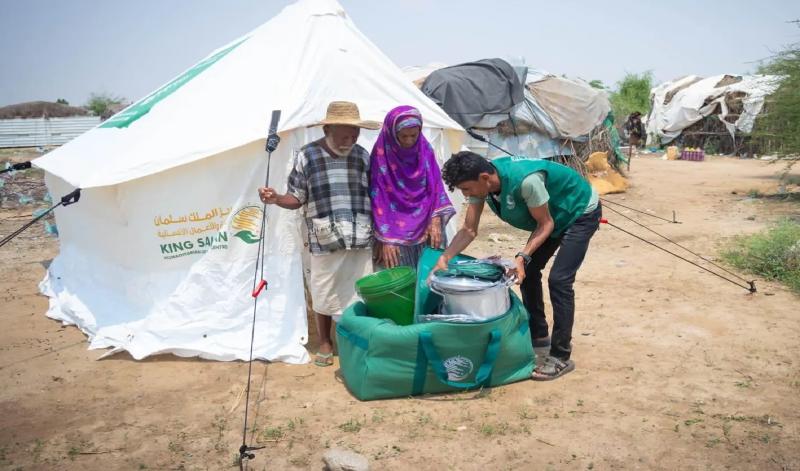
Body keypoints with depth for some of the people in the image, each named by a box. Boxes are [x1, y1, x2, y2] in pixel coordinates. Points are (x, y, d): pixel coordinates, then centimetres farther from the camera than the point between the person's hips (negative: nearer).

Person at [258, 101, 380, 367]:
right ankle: (325, 343, 32)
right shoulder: (307, 156, -3)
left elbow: (374, 198, 10)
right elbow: (297, 199, 1)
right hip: (324, 242, -1)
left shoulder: (362, 156, 4)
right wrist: (276, 199, -19)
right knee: (323, 295, 11)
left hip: (361, 242, 2)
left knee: (358, 295, 8)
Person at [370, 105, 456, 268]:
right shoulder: (382, 155, -11)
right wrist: (385, 239, -13)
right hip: (396, 231, -4)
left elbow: (435, 185, 4)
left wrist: (435, 221, -7)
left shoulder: (425, 149, 2)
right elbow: (378, 199, -11)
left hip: (425, 227, 4)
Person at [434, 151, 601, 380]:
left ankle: (561, 357, -6)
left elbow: (545, 224, -26)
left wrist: (522, 256, -34)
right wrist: (444, 258, -22)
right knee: (527, 272, 9)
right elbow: (469, 229, -10)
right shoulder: (480, 182, -17)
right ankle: (538, 335, 26)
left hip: (581, 213, -8)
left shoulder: (526, 180, -40)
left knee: (559, 280, -16)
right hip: (553, 215, 8)